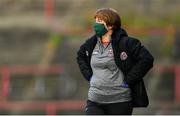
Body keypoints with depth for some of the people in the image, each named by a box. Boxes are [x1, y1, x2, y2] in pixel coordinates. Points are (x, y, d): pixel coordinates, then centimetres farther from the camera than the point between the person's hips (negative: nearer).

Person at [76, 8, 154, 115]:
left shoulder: (126, 43, -10)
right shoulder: (91, 43, 8)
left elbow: (147, 59, -15)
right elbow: (80, 56, 29)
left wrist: (128, 80, -14)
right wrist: (89, 75, 13)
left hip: (119, 102, -4)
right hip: (95, 101, 5)